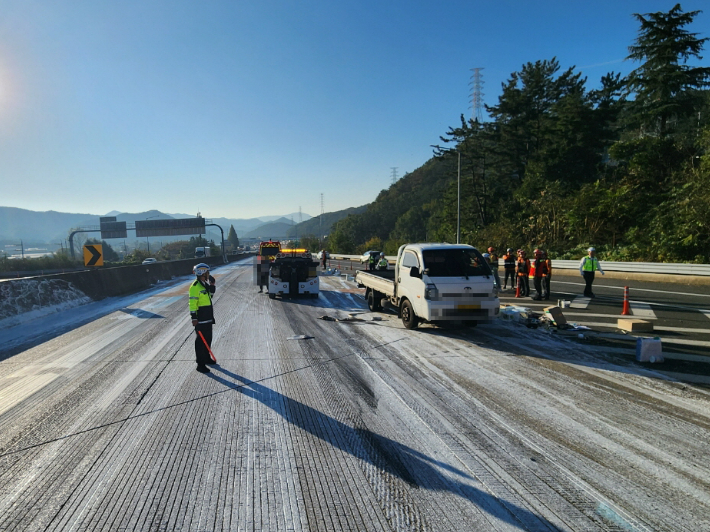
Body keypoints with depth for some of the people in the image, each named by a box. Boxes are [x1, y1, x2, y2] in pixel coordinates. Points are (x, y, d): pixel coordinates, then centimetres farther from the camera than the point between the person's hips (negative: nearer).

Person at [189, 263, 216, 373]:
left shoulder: (205, 284, 12)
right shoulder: (195, 286, -16)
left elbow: (211, 294, 27)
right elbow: (192, 303, -19)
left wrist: (212, 285, 9)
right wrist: (194, 318, -22)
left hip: (208, 317, 9)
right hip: (200, 318, -9)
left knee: (208, 338, 18)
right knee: (201, 340, -5)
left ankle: (206, 357, 33)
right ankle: (200, 364, 0)